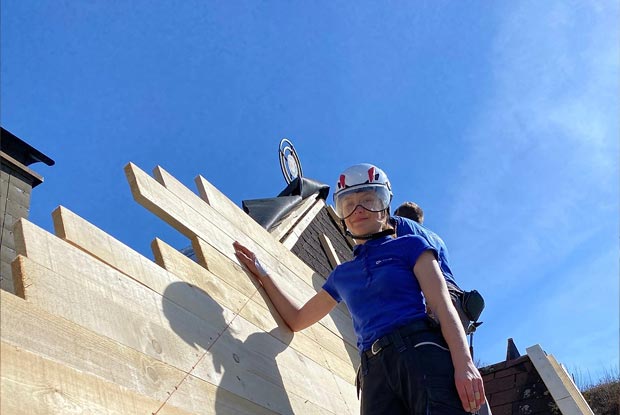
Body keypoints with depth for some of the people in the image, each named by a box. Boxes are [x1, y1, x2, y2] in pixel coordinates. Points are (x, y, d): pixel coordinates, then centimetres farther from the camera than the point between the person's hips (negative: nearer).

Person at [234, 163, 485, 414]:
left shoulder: (409, 246, 13)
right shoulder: (342, 275, 25)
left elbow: (443, 305, 1)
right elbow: (297, 320, 32)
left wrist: (464, 364, -15)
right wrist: (261, 273, 27)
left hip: (422, 353, -3)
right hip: (375, 373, 4)